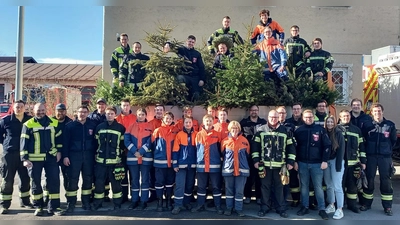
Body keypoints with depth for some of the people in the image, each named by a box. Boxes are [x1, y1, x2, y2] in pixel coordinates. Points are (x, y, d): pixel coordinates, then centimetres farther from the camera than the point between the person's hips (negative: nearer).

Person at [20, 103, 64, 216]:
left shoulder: (54, 123, 6)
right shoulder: (28, 124, -2)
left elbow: (59, 138, 15)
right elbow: (24, 142, -4)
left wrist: (59, 151, 6)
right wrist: (25, 158, -10)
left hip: (51, 157, 2)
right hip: (34, 158, -2)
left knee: (54, 181, 1)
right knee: (36, 183, 8)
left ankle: (53, 206, 10)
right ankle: (38, 206, 22)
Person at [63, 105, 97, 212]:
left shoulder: (92, 125, 4)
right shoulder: (70, 126, -1)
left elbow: (95, 141, 7)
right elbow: (65, 142, -3)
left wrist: (95, 154, 4)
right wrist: (65, 156, -9)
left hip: (88, 155, 2)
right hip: (74, 155, -2)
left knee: (88, 179, 8)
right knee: (73, 180, -1)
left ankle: (86, 202, 20)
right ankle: (71, 203, 8)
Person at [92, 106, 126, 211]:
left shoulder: (121, 128, 0)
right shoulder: (99, 127, 6)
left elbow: (123, 143, 4)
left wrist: (118, 152, 0)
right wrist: (97, 153, 7)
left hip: (114, 160, -2)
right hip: (100, 160, 2)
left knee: (115, 182, 5)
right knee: (99, 182, 5)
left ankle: (117, 204, 17)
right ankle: (97, 203, 20)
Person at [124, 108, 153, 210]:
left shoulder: (150, 127, 3)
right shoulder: (131, 126, 7)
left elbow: (150, 142, -5)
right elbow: (126, 140, -1)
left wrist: (141, 152, -15)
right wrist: (134, 151, -13)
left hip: (146, 157, -1)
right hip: (132, 157, 2)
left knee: (145, 179, 4)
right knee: (134, 179, 9)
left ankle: (144, 201, 13)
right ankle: (134, 201, 19)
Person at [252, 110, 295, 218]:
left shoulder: (284, 130, 4)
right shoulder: (261, 130, 1)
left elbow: (290, 146, 6)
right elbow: (255, 145, 2)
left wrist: (290, 161, 1)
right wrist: (256, 160, -4)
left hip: (279, 165, 1)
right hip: (264, 164, 0)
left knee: (279, 187, 9)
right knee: (265, 186, 9)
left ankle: (281, 209, 21)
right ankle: (264, 207, 21)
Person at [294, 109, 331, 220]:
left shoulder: (320, 129, -1)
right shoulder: (299, 130, 3)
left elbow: (327, 146, -2)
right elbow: (294, 147, 6)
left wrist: (325, 160, -7)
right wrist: (295, 161, 1)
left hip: (317, 163, -2)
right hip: (302, 163, 2)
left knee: (318, 186, 3)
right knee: (304, 186, 10)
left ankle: (322, 209, 12)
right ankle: (305, 207, 21)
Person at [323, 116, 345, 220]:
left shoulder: (339, 133, -6)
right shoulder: (324, 133, 5)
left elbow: (341, 150, -10)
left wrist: (339, 165, -15)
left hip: (335, 161, -4)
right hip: (326, 161, 4)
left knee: (337, 186, -5)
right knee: (329, 185, 12)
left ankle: (340, 209, 0)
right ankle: (331, 205, 24)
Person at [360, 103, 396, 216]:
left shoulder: (390, 125, 1)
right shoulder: (368, 125, 0)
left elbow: (393, 140, 10)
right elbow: (363, 140, 8)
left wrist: (387, 149, 8)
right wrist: (368, 149, 4)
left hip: (385, 157, 0)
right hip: (370, 156, 0)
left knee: (386, 181, 3)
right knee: (369, 180, 6)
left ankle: (387, 207, 14)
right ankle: (367, 203, 20)